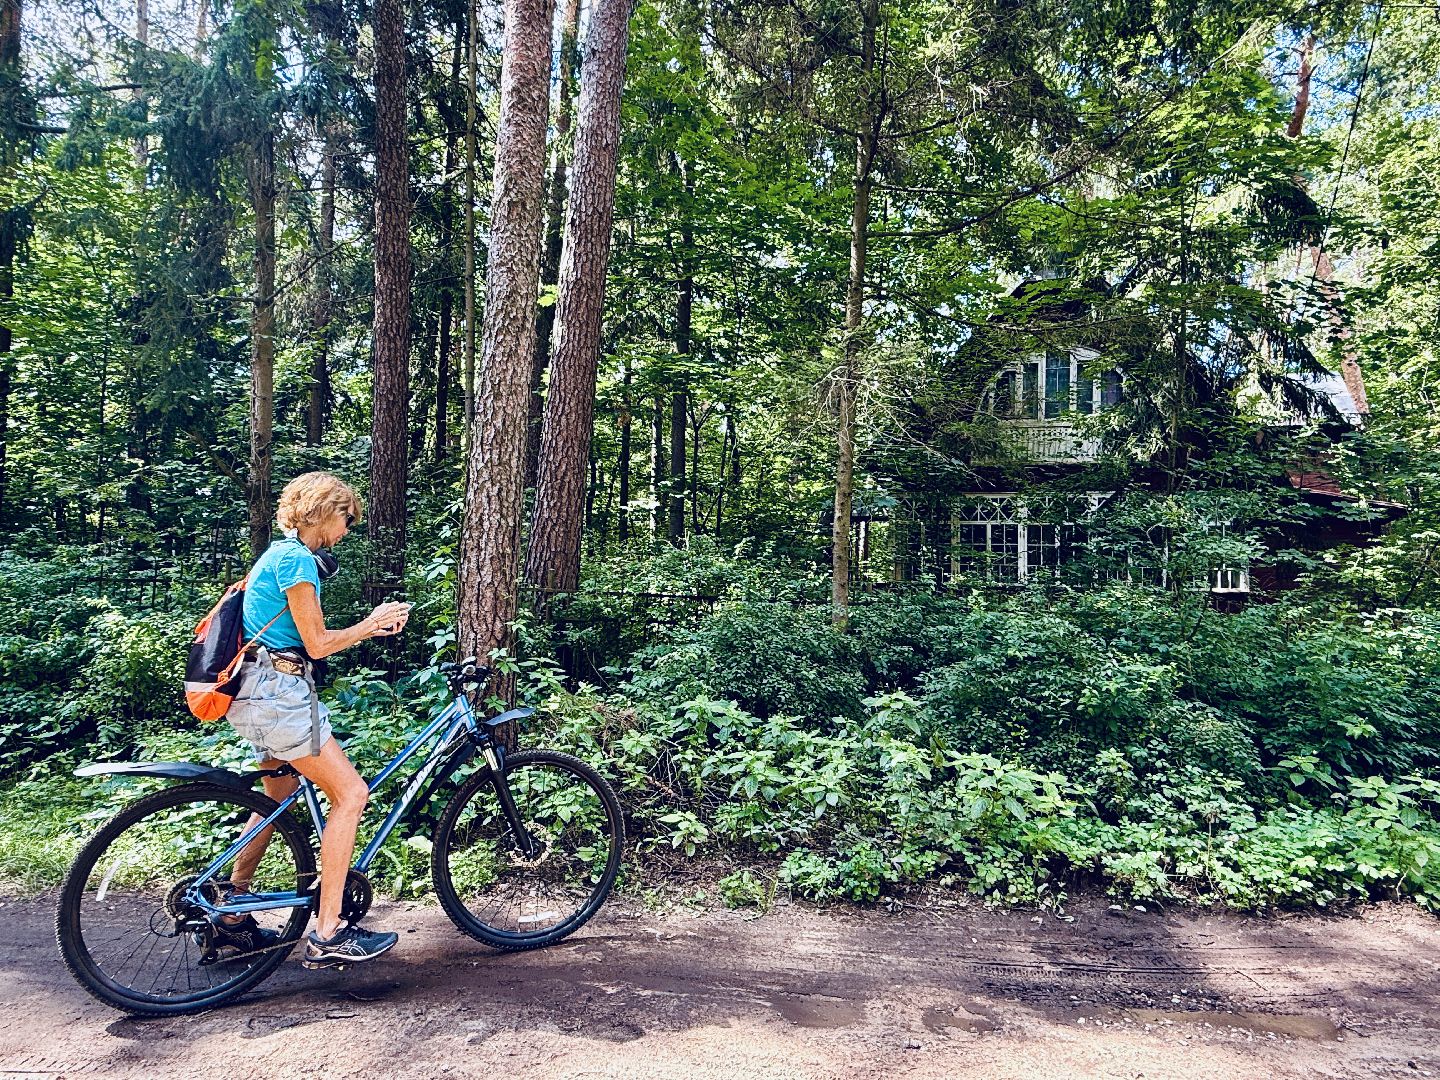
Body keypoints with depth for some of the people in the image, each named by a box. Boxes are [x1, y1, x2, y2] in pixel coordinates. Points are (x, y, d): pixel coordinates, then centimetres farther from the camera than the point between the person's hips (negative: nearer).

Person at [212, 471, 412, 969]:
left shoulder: (282, 553, 18)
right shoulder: (297, 559, -14)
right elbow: (317, 644, -15)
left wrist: (370, 628, 13)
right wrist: (371, 623, -2)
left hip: (261, 692, 11)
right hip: (278, 691, -11)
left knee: (278, 801, 22)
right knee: (350, 793, -9)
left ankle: (231, 920, 32)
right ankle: (327, 936, -5)